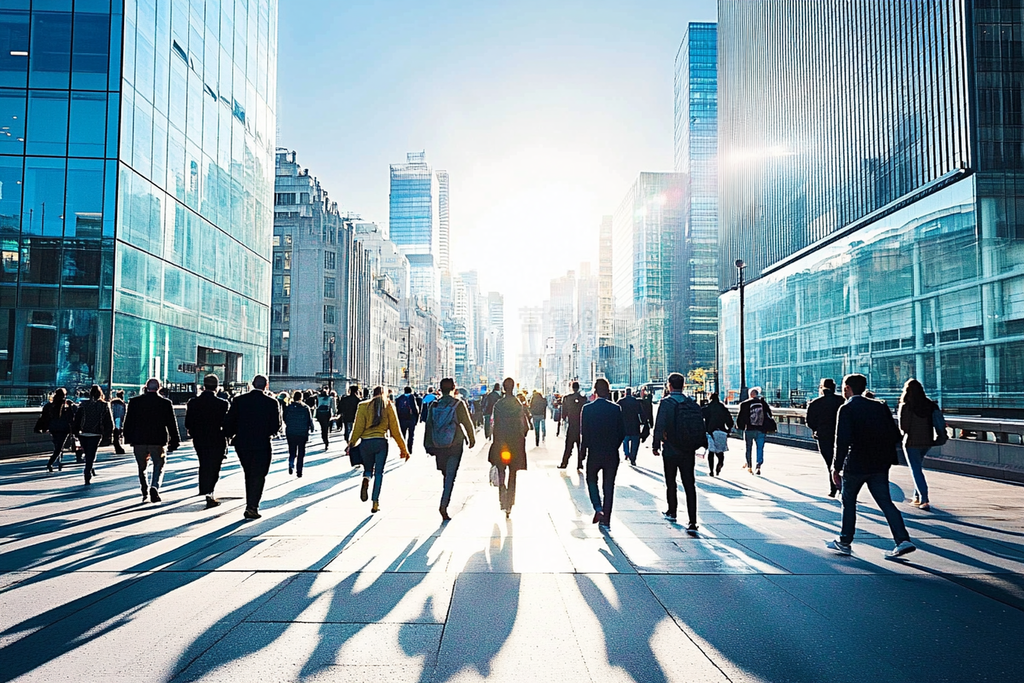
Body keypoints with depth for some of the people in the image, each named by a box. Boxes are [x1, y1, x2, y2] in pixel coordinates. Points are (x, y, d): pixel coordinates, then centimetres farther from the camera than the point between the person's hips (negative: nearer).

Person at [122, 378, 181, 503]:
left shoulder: (134, 402, 2)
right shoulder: (165, 403, -3)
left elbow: (128, 422, 6)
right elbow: (172, 424, 0)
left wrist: (129, 439, 14)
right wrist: (174, 443, 6)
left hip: (139, 441, 2)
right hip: (158, 441, -2)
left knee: (142, 468, 15)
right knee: (159, 467, 7)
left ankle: (145, 492, 15)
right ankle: (154, 487, -15)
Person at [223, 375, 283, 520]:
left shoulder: (238, 400, 0)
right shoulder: (272, 402, -8)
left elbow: (228, 422, 0)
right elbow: (276, 425, -7)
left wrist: (230, 436, 15)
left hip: (242, 444, 3)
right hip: (262, 444, -3)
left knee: (249, 475, 17)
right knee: (258, 476, 3)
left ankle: (251, 505, 23)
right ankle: (252, 507, -5)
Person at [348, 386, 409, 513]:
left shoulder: (364, 406, 3)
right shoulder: (388, 406, 4)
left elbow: (358, 428, -3)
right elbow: (395, 429, 3)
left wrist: (351, 444, 4)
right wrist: (403, 448, 9)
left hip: (366, 442, 0)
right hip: (381, 442, 0)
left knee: (368, 468, 19)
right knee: (379, 472, 7)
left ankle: (366, 479, -17)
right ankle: (375, 502, -1)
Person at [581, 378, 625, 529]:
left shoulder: (587, 409, -8)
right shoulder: (616, 409, -3)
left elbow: (584, 433, -8)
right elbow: (622, 432, 0)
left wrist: (583, 451, 4)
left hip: (594, 453, -1)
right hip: (612, 454, 1)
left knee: (591, 480, 20)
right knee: (609, 485, 9)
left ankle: (598, 508, 0)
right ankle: (606, 520, 11)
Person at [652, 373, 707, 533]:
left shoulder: (665, 403, -10)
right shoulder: (692, 403, 3)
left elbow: (659, 426, -13)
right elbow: (702, 426, 6)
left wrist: (656, 445, -5)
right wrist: (701, 444, 18)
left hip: (670, 451, -3)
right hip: (689, 452, 3)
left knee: (670, 483, 16)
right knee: (689, 485, 2)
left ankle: (671, 512, 33)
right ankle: (692, 522, -5)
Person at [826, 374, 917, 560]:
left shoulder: (846, 409, -11)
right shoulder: (880, 406, 7)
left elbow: (843, 440, -18)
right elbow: (895, 435, 6)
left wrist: (836, 467, -13)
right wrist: (884, 455, 17)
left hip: (855, 465, -5)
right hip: (880, 465, 5)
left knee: (849, 502, 10)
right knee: (885, 502, 8)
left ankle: (844, 542, 19)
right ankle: (903, 540, -4)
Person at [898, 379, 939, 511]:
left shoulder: (905, 406, -14)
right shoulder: (930, 404, 1)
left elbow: (903, 427, -14)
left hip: (912, 442, -5)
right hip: (927, 441, 6)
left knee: (916, 471, 1)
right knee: (918, 468, 22)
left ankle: (924, 500, -7)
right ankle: (917, 497, 27)